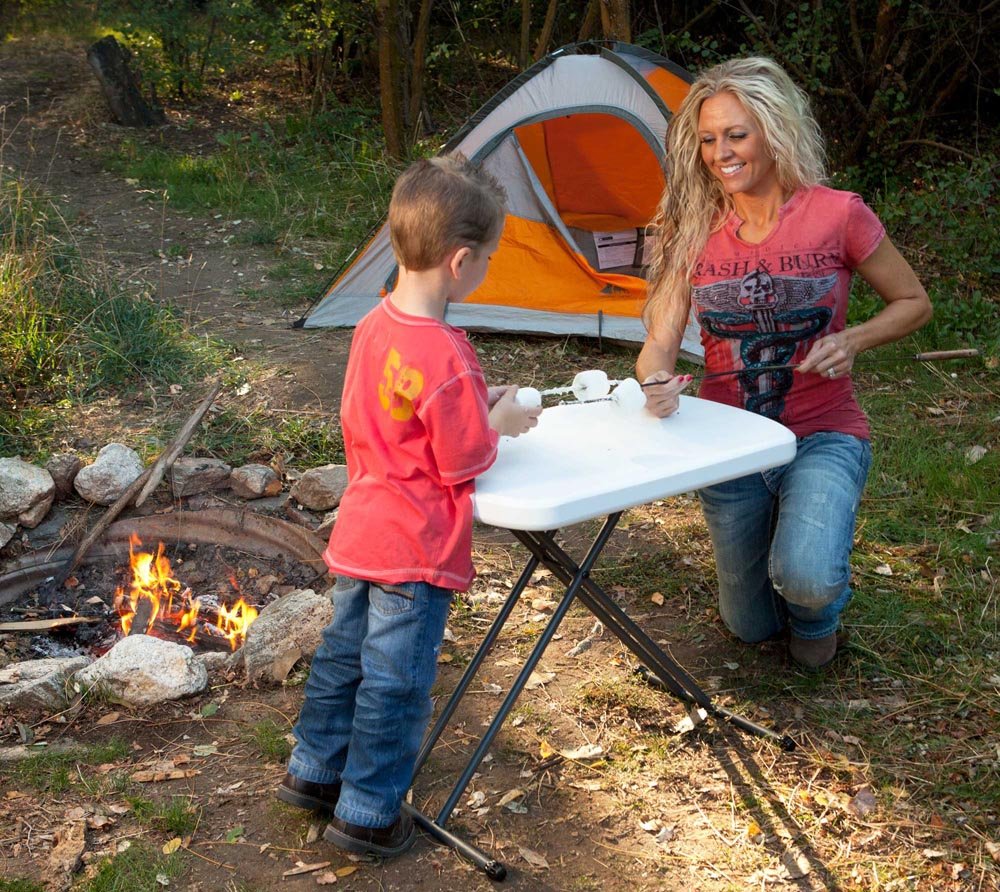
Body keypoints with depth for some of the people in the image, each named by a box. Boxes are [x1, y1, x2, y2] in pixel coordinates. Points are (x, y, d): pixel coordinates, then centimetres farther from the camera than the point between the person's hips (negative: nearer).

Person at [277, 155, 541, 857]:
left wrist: (475, 406, 10)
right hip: (418, 550, -8)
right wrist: (496, 422, 0)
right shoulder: (447, 358, -26)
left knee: (344, 653, 22)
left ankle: (314, 770, 38)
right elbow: (463, 463, -19)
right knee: (395, 683, 6)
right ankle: (366, 815, 19)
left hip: (360, 531, 8)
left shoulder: (374, 327, 0)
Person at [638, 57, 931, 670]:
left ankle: (818, 613, 8)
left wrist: (853, 341, -21)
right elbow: (659, 342, -9)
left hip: (823, 437, -3)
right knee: (751, 628, 14)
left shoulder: (837, 215, -14)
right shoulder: (693, 230, -6)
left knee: (806, 581, -32)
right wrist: (658, 382, -33)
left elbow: (913, 304, -1)